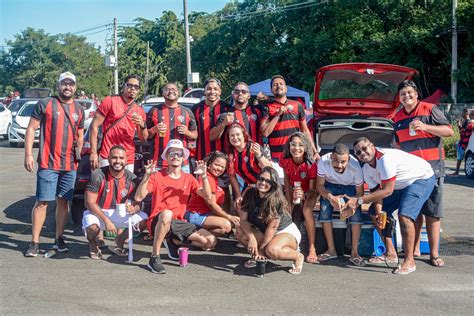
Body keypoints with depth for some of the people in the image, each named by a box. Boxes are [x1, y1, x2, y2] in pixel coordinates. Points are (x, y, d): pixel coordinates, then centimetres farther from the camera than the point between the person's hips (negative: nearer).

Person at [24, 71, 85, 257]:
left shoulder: (79, 110, 13)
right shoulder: (45, 105, -1)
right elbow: (31, 129, -2)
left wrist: (78, 154, 10)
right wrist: (28, 154, -10)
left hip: (70, 165, 4)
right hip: (47, 164, -4)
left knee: (63, 202, 9)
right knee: (42, 202, -4)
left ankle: (59, 239, 19)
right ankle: (34, 242, 2)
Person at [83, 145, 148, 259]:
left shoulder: (131, 178, -6)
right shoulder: (98, 175, -16)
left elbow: (138, 202, 1)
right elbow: (90, 202, -18)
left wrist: (134, 208, -25)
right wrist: (106, 220, -27)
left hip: (120, 213, 4)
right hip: (98, 212, -4)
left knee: (144, 219, -16)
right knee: (92, 227, -36)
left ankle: (119, 243, 10)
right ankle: (93, 245, 5)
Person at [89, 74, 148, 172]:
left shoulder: (139, 111, 11)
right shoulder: (110, 101, -1)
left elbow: (144, 138, 13)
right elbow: (95, 126, -3)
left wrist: (142, 125, -9)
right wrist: (93, 153, -9)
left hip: (129, 160, 4)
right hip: (107, 157, -4)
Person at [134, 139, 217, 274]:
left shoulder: (188, 178, 9)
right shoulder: (157, 176, -5)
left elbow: (207, 196, -2)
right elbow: (138, 197, -14)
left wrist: (204, 176, -16)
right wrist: (147, 176, -26)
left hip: (179, 223, 5)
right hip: (157, 222, -5)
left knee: (211, 242, -6)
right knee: (166, 214, -42)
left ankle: (174, 241, 13)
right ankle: (154, 257, -29)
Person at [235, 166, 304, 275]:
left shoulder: (277, 200, -25)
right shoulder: (250, 194, -10)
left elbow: (272, 227, -24)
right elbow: (243, 220, -10)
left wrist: (261, 248, -21)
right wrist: (251, 238, -26)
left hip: (287, 232, -6)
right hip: (263, 232, 6)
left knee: (272, 250, -37)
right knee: (240, 231, -17)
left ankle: (298, 256, -7)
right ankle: (256, 255, 6)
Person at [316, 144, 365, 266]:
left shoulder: (355, 166, -35)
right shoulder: (323, 161, -35)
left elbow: (360, 192, -20)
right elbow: (319, 185, -20)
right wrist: (330, 197, -40)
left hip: (350, 188, -1)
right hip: (330, 186, 1)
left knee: (356, 214, -17)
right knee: (324, 211, -13)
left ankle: (354, 252, -6)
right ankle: (331, 249, 1)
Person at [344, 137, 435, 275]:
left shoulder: (385, 158, -34)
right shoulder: (366, 169, -4)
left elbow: (387, 190, -35)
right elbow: (376, 191, -3)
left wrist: (359, 201, -36)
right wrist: (378, 213, -22)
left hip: (422, 179, -10)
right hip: (401, 185, 10)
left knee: (404, 216, -29)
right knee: (373, 212, 7)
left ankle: (409, 261, -17)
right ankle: (390, 253, 16)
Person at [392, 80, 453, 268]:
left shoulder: (429, 110, -1)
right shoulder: (398, 118, 15)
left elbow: (449, 131, -7)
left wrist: (425, 127, -19)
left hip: (432, 168, -5)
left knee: (432, 212, -4)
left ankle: (434, 254, -1)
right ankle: (414, 249, 15)